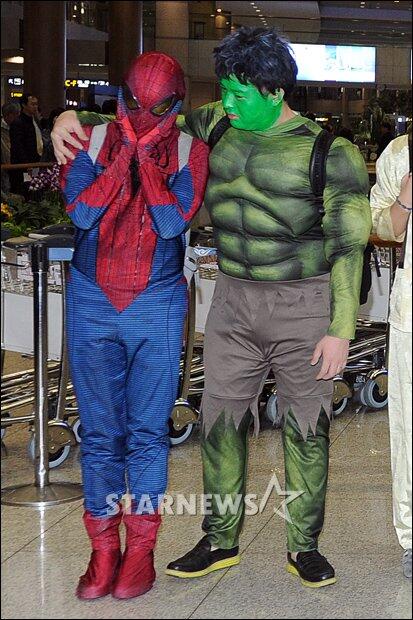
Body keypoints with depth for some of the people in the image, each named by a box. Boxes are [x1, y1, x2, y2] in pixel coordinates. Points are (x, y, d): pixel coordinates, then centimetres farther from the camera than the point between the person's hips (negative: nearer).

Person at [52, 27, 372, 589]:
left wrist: (341, 331, -13)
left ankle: (304, 547, 21)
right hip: (233, 300, 5)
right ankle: (221, 540, 23)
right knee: (221, 421, 8)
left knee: (306, 428, 6)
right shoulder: (221, 124, 5)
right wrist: (72, 117, -4)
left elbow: (348, 247, -9)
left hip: (304, 308, -4)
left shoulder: (330, 153, -10)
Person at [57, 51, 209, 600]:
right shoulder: (93, 139, 1)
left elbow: (173, 222, -14)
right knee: (99, 431, 5)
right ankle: (104, 549, 15)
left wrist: (147, 155, -16)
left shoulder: (188, 150, -2)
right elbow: (81, 212, -12)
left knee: (148, 430, 4)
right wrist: (126, 153, -16)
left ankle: (141, 547, 16)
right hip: (93, 302, 1)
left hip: (157, 306, -1)